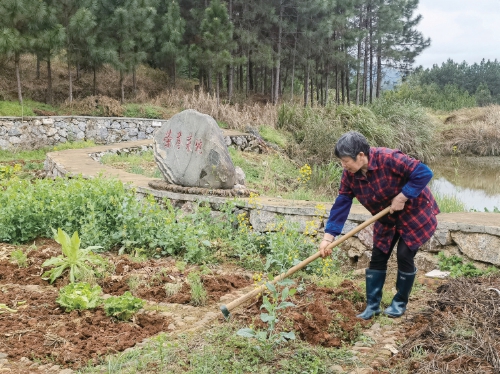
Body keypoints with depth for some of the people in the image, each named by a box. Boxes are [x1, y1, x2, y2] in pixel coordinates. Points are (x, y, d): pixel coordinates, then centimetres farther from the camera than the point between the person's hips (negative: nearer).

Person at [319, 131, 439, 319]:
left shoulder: (388, 158, -33)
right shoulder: (349, 175, -13)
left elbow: (424, 173, -32)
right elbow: (341, 205, -10)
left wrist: (402, 197, -30)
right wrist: (328, 237, -16)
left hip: (414, 213, -6)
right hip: (387, 219, 6)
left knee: (405, 256, -6)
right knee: (378, 258, 3)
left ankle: (400, 303, 16)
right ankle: (372, 305, 13)